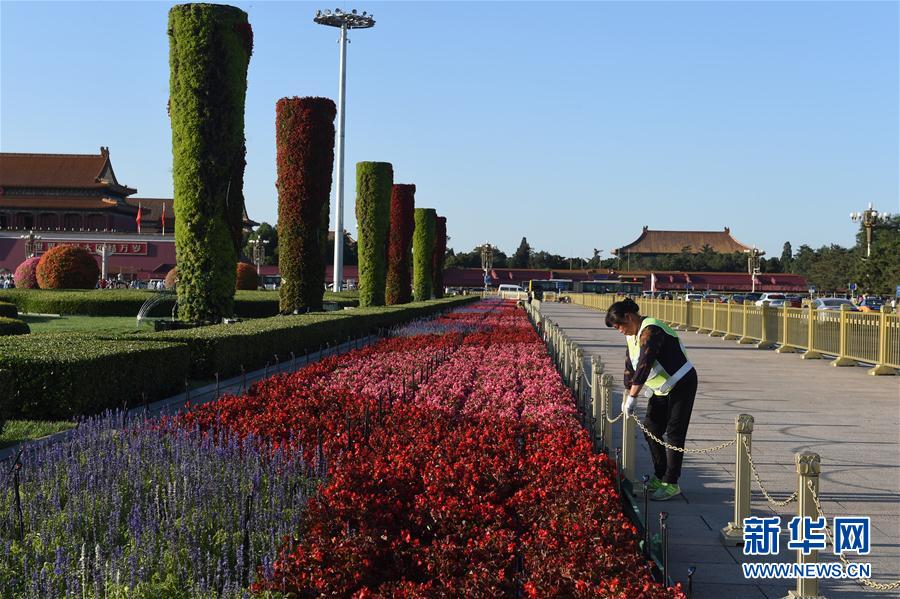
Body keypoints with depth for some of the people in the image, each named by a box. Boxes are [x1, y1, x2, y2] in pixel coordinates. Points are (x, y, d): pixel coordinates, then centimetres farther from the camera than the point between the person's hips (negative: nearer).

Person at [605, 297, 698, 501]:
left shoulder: (650, 330, -24)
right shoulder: (632, 335, 6)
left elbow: (644, 365, -31)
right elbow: (630, 367, 11)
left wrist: (632, 396, -31)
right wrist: (627, 396, 6)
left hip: (681, 384, -10)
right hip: (662, 388, 10)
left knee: (674, 434, -8)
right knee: (651, 429, 9)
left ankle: (671, 484, -3)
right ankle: (659, 477, 19)